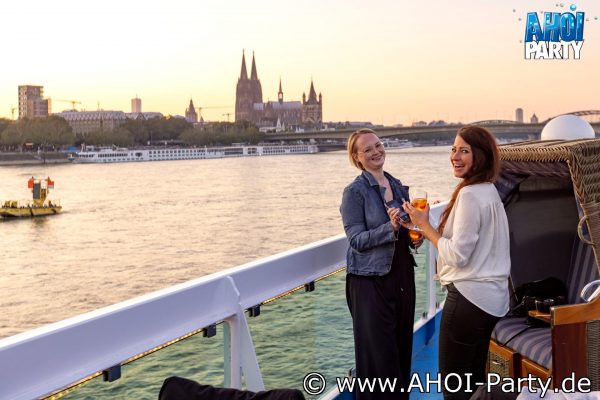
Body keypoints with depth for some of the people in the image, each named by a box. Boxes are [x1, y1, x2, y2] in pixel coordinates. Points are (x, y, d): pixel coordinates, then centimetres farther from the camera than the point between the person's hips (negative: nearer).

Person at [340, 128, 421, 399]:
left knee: (402, 345, 12)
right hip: (371, 278, -6)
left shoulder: (398, 186, 9)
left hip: (402, 273, 6)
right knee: (379, 350, -1)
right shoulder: (355, 191, -9)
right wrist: (391, 228, -27)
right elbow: (356, 239, -15)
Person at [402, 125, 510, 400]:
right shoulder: (489, 191, 12)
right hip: (492, 297, 10)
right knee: (475, 378, 19)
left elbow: (458, 255, -20)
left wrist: (424, 225, -11)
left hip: (468, 297, -10)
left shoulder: (470, 195, -18)